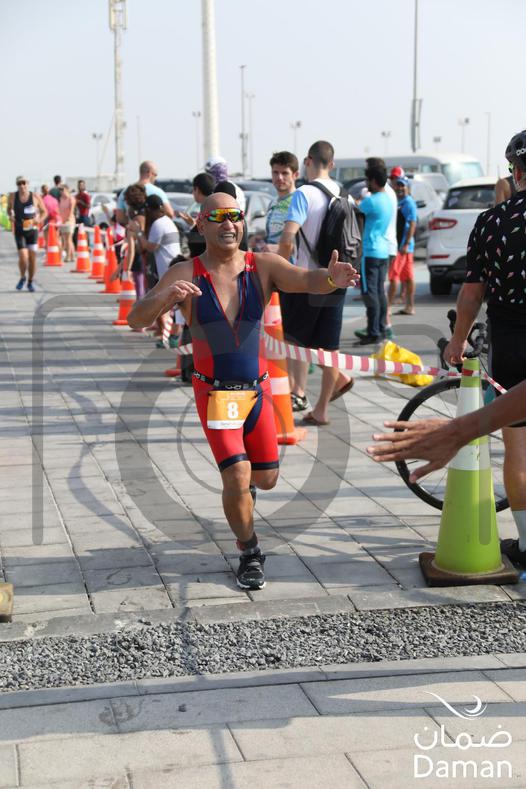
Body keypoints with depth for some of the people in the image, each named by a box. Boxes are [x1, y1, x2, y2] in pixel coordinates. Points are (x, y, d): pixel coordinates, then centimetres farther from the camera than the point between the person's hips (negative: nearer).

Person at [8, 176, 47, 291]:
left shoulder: (35, 197, -6)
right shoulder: (12, 196, -4)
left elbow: (44, 212, 5)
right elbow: (9, 208, 16)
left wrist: (39, 219, -15)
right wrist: (10, 215, -5)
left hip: (32, 230, 1)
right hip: (19, 231, -1)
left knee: (32, 257, 2)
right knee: (23, 257, -15)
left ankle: (30, 282, 23)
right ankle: (22, 278, 15)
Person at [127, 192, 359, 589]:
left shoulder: (263, 266, -7)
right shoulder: (185, 274, -12)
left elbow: (306, 279, -23)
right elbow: (136, 320, -19)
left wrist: (331, 279, -47)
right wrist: (165, 298, -41)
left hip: (258, 388, 3)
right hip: (215, 393, -3)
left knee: (266, 478, 13)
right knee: (237, 480, -14)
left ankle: (240, 484, 50)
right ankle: (250, 553, 11)